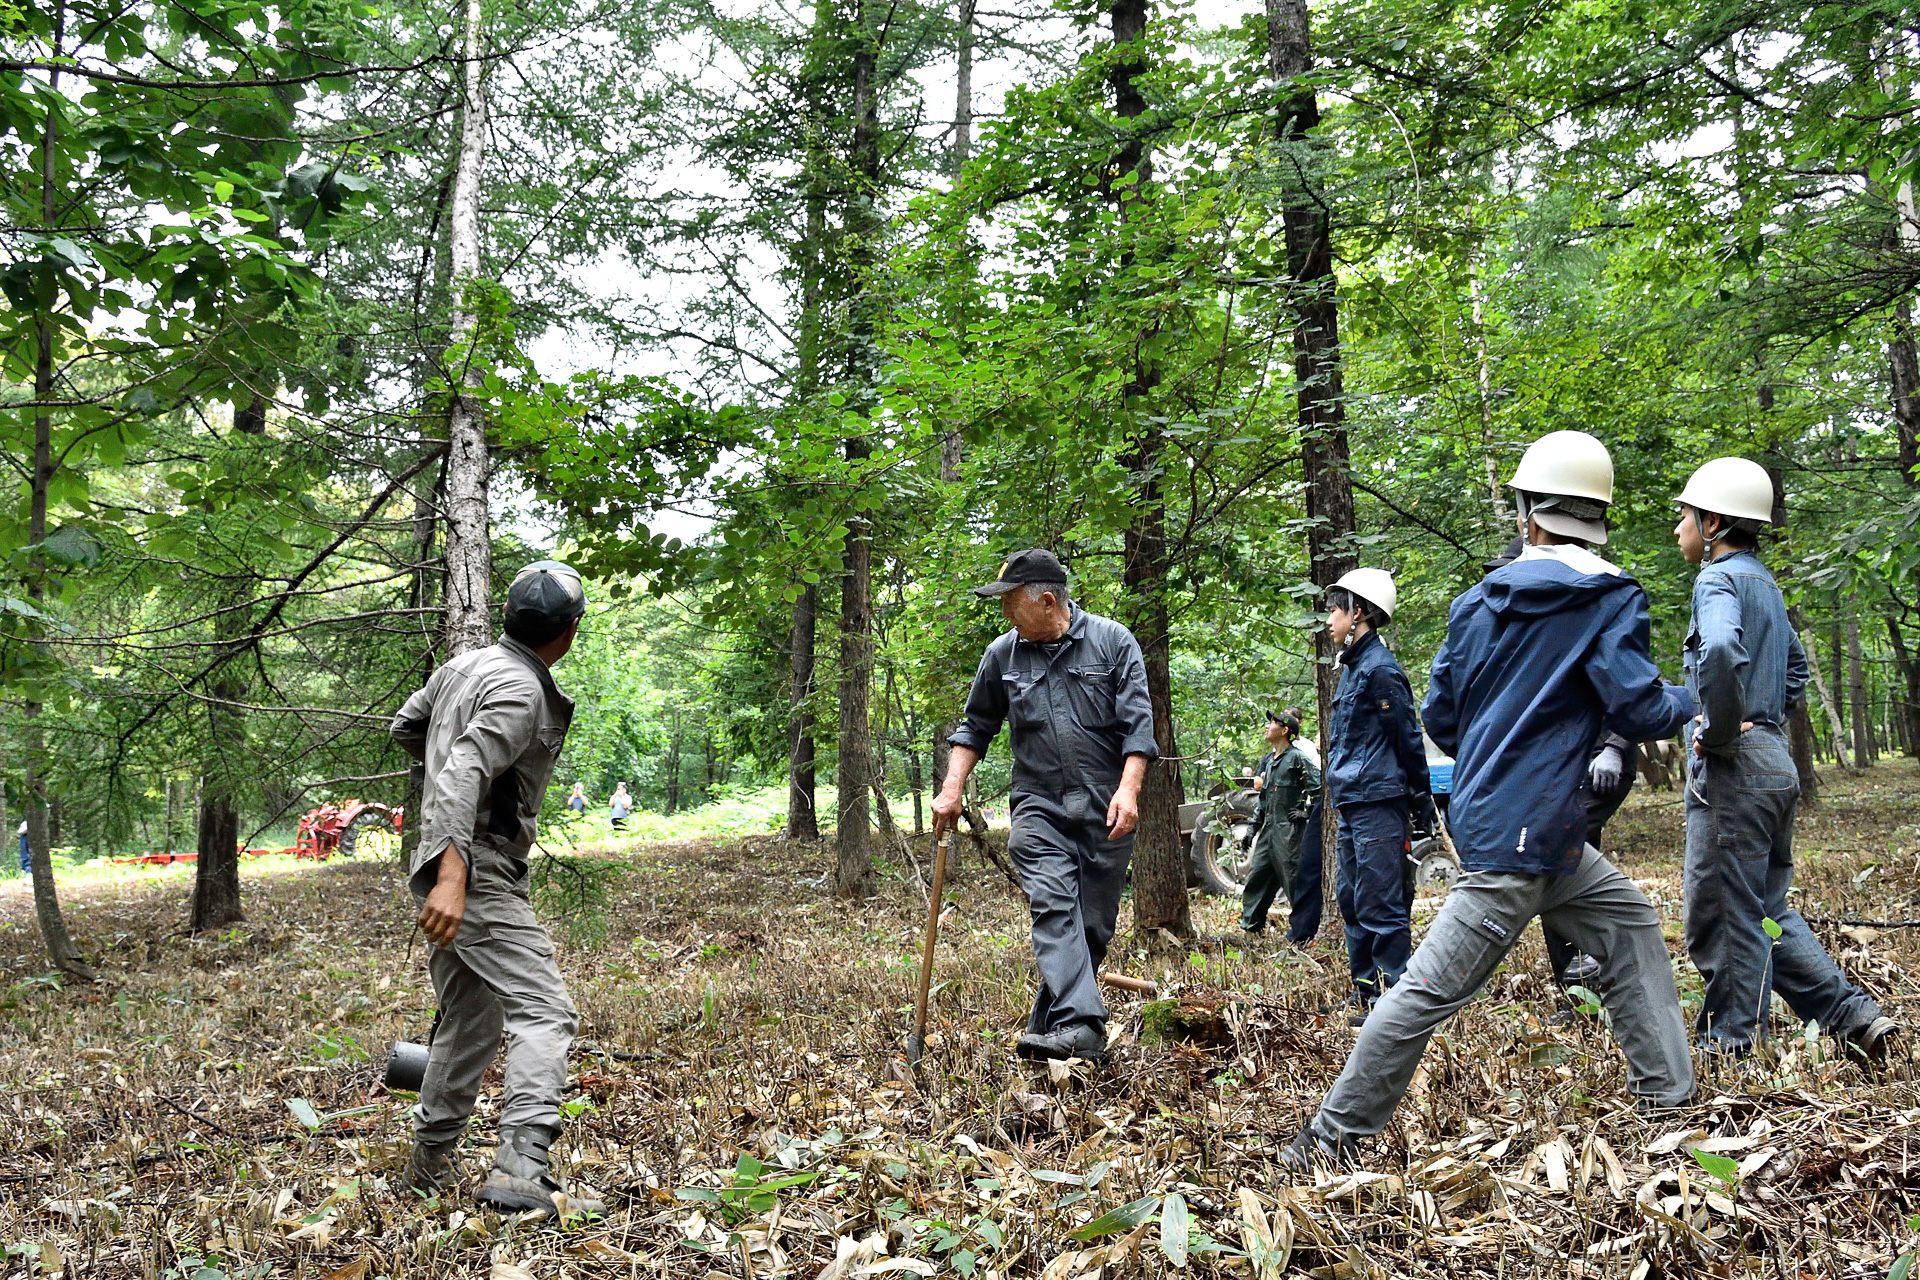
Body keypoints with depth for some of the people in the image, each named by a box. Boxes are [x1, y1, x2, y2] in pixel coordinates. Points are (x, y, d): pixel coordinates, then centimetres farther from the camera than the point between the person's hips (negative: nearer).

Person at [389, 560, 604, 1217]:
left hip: (453, 869, 10)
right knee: (543, 1010, -15)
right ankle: (520, 1170, -28)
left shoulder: (464, 664, 12)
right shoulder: (521, 691, -16)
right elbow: (463, 774, -28)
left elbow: (404, 727, 27)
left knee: (469, 1020, 19)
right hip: (478, 871, -10)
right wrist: (452, 877, -36)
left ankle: (430, 1164, 28)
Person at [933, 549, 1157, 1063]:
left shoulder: (1113, 641, -1)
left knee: (1093, 924, 3)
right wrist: (952, 789, 7)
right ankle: (1081, 1027, -28)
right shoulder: (1002, 654, 7)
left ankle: (1047, 1027, 16)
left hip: (1106, 813, -1)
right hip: (1040, 807, 1)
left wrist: (1128, 789, -17)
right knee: (1053, 907, -20)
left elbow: (1137, 723, -5)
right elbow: (976, 727, 17)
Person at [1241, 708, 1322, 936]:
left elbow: (1318, 785, -14)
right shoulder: (1268, 760, 17)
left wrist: (1306, 812, -12)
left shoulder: (1297, 757, -8)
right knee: (1256, 876, 9)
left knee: (1294, 878, -5)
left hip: (1288, 829, -8)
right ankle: (1250, 925, 16)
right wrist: (1256, 826, 21)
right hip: (1268, 828, 9)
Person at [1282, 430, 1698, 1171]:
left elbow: (1439, 719, 13)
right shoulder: (1609, 598, -7)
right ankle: (1331, 1138, 2)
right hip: (1526, 835, -7)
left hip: (1484, 816, 7)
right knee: (1432, 988, -3)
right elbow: (1640, 712, -12)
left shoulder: (1478, 601, 9)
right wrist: (1688, 700, 10)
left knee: (1631, 926, 20)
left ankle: (1668, 1096, 26)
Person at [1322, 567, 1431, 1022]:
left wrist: (1422, 798, -10)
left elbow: (1408, 737, -13)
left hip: (1378, 802, -10)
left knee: (1381, 907, -7)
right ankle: (1365, 990, 24)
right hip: (1352, 804, 11)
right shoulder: (1354, 665, 17)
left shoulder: (1379, 668, -13)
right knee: (1353, 902, 15)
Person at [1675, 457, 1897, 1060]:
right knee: (1765, 910, 18)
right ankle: (1854, 1016, 15)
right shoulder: (1764, 582, 18)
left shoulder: (1720, 578, -12)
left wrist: (1720, 733, -21)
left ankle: (1729, 1047, 6)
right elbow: (1795, 664, 32)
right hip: (1775, 764, 10)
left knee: (1723, 916, -1)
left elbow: (1722, 652, -33)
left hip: (1732, 768, -10)